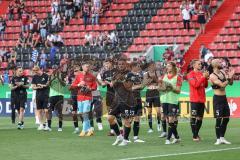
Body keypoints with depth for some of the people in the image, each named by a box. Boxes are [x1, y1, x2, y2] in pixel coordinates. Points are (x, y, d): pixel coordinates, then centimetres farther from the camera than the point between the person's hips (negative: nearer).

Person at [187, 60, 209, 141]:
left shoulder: (201, 73, 12)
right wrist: (203, 77, -18)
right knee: (194, 117, -6)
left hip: (202, 99, 7)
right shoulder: (191, 75, -6)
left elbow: (205, 85, 13)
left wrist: (206, 78, -3)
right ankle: (194, 135, -5)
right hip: (194, 100, -7)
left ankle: (196, 134, 17)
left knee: (200, 118, 9)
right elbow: (195, 84, -17)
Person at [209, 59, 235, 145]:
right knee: (219, 119, -6)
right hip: (218, 98, -8)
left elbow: (230, 83, 10)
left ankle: (222, 137, 19)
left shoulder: (222, 72, 9)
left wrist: (231, 76, -6)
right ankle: (218, 139, 1)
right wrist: (229, 78, -18)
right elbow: (222, 85, -25)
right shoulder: (212, 76, -15)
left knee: (226, 118, 10)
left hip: (224, 98, 8)